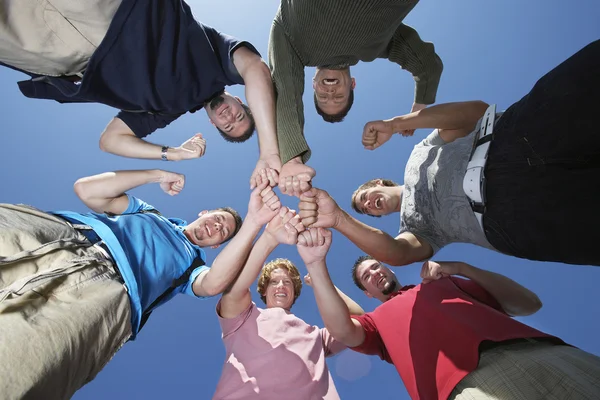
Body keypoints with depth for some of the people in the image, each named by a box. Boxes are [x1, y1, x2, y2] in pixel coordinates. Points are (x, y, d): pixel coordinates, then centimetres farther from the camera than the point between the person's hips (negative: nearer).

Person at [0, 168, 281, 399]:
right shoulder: (149, 212, 32)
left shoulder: (193, 264, 22)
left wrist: (253, 222, -13)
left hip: (108, 283, -4)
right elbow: (86, 190, 21)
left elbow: (213, 284, -5)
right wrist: (156, 174, 17)